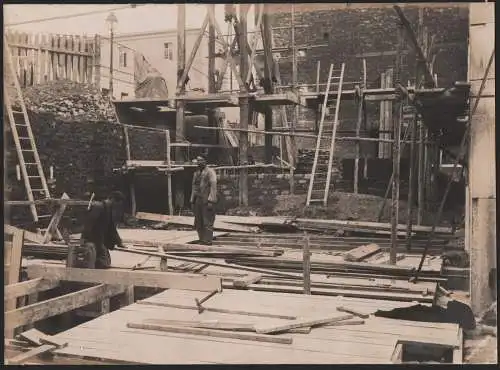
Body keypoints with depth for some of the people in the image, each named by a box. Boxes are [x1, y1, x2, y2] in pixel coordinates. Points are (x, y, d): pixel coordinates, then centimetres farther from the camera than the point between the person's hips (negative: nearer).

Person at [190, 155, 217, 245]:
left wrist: (210, 201, -18)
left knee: (207, 223, -8)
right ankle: (201, 241, 15)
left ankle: (207, 242, -4)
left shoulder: (210, 172, -3)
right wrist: (192, 201, 15)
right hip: (198, 201, 7)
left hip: (207, 201, -7)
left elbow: (213, 186, -11)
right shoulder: (196, 173, 18)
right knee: (198, 224, 8)